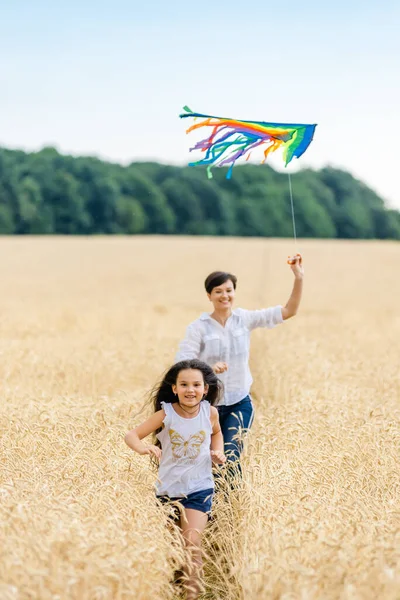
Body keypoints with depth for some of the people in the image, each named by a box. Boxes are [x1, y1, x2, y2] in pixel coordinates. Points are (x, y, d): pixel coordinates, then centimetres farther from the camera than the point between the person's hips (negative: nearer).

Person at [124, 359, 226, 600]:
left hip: (199, 489, -1)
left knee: (192, 543, -13)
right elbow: (132, 435, -16)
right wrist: (143, 448, -38)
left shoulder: (210, 412, -8)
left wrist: (218, 452, -4)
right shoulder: (166, 414, -15)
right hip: (168, 489, 1)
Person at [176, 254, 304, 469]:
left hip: (239, 403, 1)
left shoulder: (244, 319, -1)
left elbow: (288, 311, -3)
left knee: (230, 458, -12)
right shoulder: (198, 328, -9)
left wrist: (299, 278, -16)